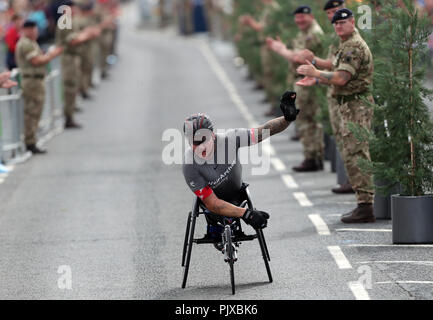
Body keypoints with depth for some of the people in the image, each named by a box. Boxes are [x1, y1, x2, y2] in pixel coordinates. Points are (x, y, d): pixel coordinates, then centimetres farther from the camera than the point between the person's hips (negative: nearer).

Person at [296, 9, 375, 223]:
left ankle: (365, 207, -13)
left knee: (355, 156, -12)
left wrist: (315, 73, -12)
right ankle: (365, 204, 16)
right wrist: (316, 81, 19)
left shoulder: (354, 47, -16)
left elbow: (341, 78, -24)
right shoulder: (346, 46, 19)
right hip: (349, 106, 11)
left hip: (356, 107, -11)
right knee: (356, 156, 12)